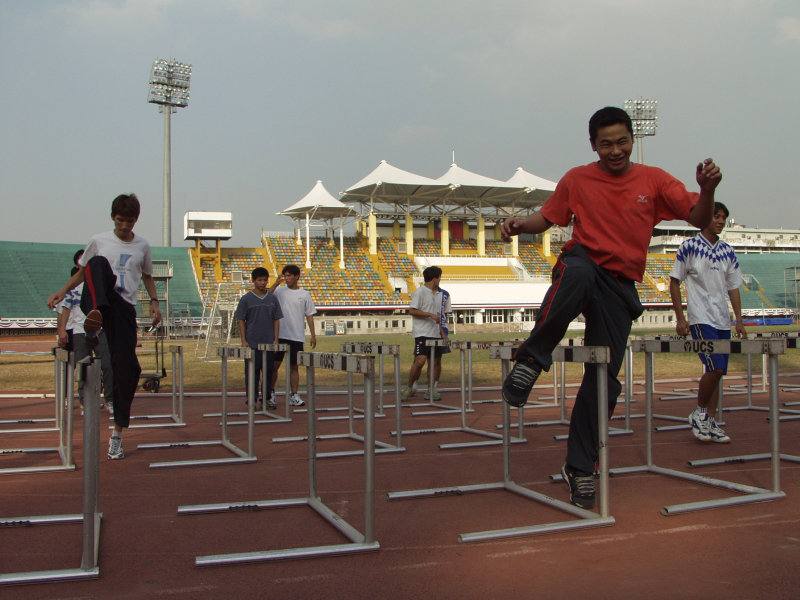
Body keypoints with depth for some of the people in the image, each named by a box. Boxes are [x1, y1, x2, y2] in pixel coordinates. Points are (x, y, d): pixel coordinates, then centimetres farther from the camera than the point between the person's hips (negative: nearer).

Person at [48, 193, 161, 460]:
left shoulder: (142, 246, 13)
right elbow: (82, 271, 18)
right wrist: (62, 292, 3)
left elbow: (147, 276, 25)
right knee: (99, 262, -33)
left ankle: (118, 432, 4)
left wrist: (154, 302, 11)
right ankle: (95, 318, -55)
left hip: (125, 307, 2)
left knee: (127, 367, -8)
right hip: (96, 300, -1)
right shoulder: (99, 241, 9)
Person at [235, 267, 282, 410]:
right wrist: (244, 341, -5)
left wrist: (276, 339, 1)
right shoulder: (246, 299, -1)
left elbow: (276, 320, 9)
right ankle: (252, 399, 9)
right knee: (252, 371, 1)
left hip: (269, 343, 2)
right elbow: (241, 320, 0)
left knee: (269, 370, 8)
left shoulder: (272, 299, 6)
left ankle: (268, 397, 19)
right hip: (252, 343, -2)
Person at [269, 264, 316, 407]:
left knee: (294, 366, 6)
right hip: (279, 335, -1)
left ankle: (294, 396, 11)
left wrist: (313, 335, 3)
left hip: (297, 336, 1)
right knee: (274, 365, 2)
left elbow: (309, 315, 8)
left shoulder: (304, 295, 6)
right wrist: (276, 284, -19)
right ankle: (270, 393, 15)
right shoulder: (280, 291, 3)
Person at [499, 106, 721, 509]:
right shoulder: (577, 180, 7)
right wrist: (519, 225, -9)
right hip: (583, 262, -2)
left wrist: (707, 190, -18)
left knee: (604, 378, -4)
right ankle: (530, 361, -29)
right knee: (577, 272, -42)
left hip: (620, 286, 2)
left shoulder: (654, 180, 7)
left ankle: (580, 468, 10)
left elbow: (699, 219, 4)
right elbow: (546, 218, 13)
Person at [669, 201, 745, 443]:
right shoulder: (689, 247, -3)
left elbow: (733, 287, 15)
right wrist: (680, 318, -6)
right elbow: (674, 283, -1)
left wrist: (739, 319, 8)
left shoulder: (728, 252, 12)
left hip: (723, 321, 5)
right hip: (701, 319, -5)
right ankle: (699, 413, 4)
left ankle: (710, 423, 14)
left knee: (717, 371, 6)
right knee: (715, 367, -16)